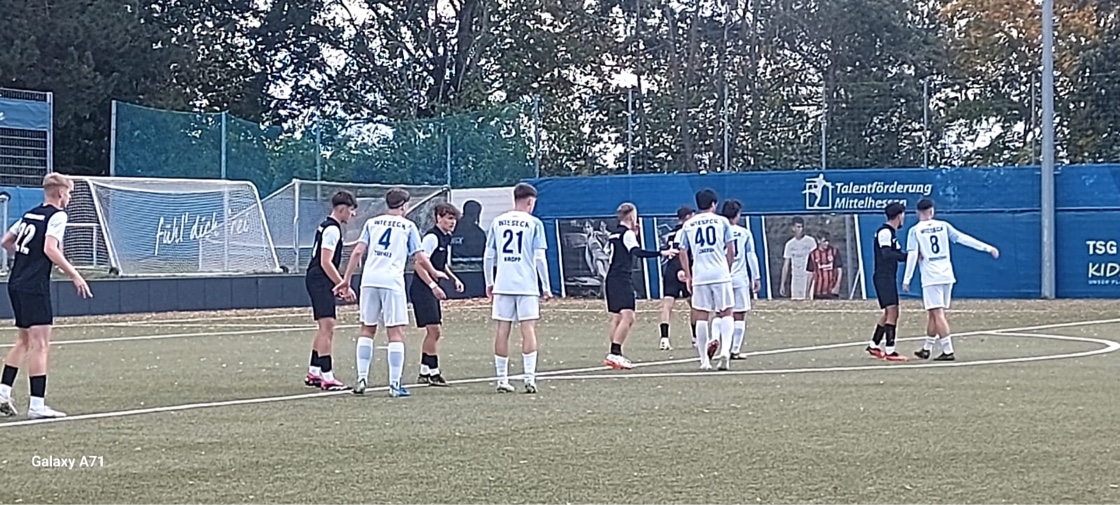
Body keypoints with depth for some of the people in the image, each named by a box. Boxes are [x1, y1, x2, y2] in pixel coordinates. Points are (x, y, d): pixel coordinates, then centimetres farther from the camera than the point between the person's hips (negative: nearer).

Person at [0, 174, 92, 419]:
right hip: (35, 286, -8)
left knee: (24, 340, 20)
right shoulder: (57, 215, -7)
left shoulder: (29, 215, 15)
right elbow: (50, 249, -20)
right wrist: (74, 275, -17)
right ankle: (37, 405, -7)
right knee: (40, 345, -6)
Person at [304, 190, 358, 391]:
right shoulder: (332, 229, -14)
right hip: (320, 281, -11)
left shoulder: (326, 226, 17)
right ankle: (327, 377, -17)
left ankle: (314, 372, 25)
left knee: (324, 328, 18)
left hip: (316, 279, 11)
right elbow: (326, 262, -20)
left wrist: (339, 284, 21)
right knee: (328, 327, -14)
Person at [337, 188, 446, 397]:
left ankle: (362, 378, 10)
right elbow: (420, 259, 5)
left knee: (367, 329, 14)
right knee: (396, 332, 0)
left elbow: (357, 252, 6)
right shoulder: (408, 226, 8)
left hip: (369, 280, 3)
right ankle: (395, 384, -4)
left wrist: (346, 280, 9)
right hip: (392, 281, -3)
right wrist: (433, 282, 17)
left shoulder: (372, 223, 15)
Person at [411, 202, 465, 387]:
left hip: (432, 290, 10)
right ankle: (433, 372, -4)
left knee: (434, 331, 14)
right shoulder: (432, 237, -15)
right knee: (434, 330, -10)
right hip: (422, 289, -10)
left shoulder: (446, 239, 15)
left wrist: (454, 279, 13)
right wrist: (435, 273, -23)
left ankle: (424, 372, 21)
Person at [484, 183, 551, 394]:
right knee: (528, 328, 0)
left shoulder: (497, 222, 7)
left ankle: (502, 379, 8)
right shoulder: (534, 223, -3)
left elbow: (488, 256, 8)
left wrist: (489, 283, 17)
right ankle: (530, 378, -5)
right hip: (527, 285, -3)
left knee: (502, 329, 6)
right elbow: (539, 258, -6)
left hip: (502, 285, 3)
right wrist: (546, 287, 0)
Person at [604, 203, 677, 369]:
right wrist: (661, 253, -32)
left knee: (616, 318, 12)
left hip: (611, 280, 10)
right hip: (622, 279, -10)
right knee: (627, 317, -16)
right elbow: (637, 252, -25)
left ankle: (614, 355, 13)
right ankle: (614, 353, -25)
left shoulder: (613, 234, 18)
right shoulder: (627, 233, -8)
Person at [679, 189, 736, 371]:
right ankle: (725, 349, -15)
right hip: (721, 274, -1)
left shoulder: (688, 225, 9)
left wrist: (688, 277, 17)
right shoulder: (722, 221, 4)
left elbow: (683, 252, 11)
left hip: (699, 276, 1)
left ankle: (704, 360, 7)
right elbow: (730, 250, 3)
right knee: (726, 313, 7)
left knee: (701, 317, 6)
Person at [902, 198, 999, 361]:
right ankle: (927, 349, 24)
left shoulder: (915, 231, -2)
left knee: (937, 314, -6)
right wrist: (988, 248, 4)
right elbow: (964, 238, 3)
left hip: (930, 278, -5)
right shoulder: (943, 226, 7)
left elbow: (912, 256, -8)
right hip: (947, 275, 5)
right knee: (935, 314, 14)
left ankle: (948, 351, -15)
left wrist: (906, 280, -7)